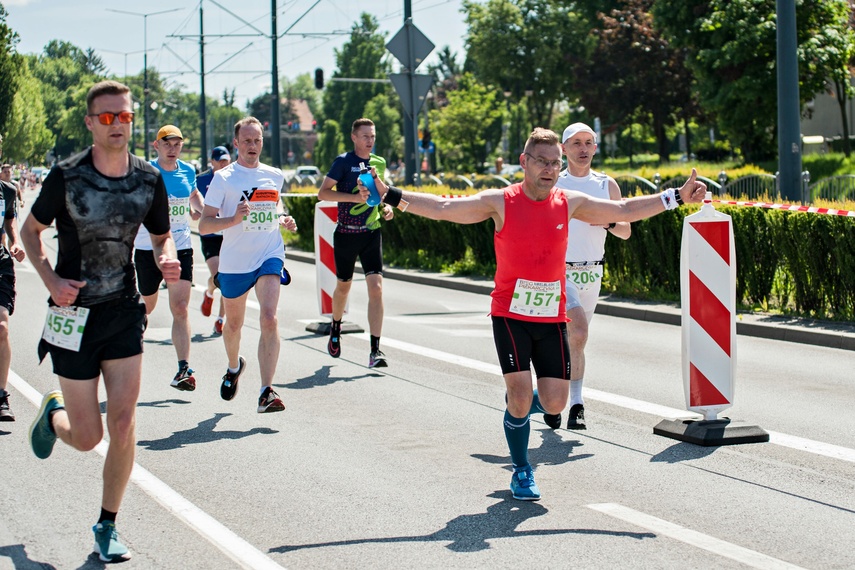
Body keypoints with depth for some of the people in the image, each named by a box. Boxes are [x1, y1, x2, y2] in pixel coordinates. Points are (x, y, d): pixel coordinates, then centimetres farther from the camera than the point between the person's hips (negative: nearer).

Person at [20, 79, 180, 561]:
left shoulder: (148, 179, -2)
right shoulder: (66, 177, -11)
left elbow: (162, 235, 13)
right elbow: (31, 230, 3)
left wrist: (167, 260, -10)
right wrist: (51, 279, -13)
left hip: (124, 310, 2)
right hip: (75, 312, -2)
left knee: (124, 423, -6)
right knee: (87, 438, 1)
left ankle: (108, 526, 10)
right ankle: (53, 413, 39)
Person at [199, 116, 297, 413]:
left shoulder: (275, 176, 7)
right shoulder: (223, 178, -5)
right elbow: (204, 225, -9)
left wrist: (284, 220, 5)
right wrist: (234, 219, -27)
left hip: (269, 256, 1)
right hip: (234, 262, -1)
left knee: (269, 318, -19)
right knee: (233, 324, 16)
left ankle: (267, 392, -23)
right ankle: (234, 367, 49)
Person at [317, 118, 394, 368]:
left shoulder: (379, 163, 9)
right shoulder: (343, 161, -6)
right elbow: (323, 192, -12)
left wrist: (385, 207, 4)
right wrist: (355, 197, -21)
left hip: (372, 234, 3)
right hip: (346, 234, -3)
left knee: (376, 288, -12)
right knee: (343, 287, 14)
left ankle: (375, 350, -15)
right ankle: (335, 330, 43)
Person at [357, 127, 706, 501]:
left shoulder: (570, 203, 3)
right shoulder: (500, 202, -7)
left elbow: (625, 211, 13)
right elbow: (442, 208, -9)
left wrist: (677, 197, 12)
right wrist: (389, 195, -19)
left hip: (552, 318, 3)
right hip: (510, 315, -3)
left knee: (554, 403, -3)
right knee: (520, 397, -10)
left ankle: (517, 403, 34)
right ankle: (522, 472, 13)